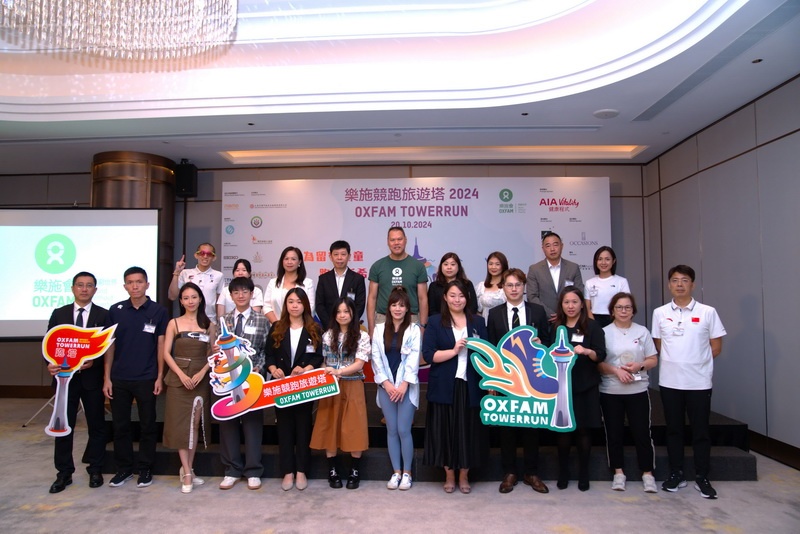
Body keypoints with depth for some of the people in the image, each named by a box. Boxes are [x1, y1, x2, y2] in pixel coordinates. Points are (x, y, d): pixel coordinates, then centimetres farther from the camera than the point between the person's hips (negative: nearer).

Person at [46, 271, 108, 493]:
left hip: (93, 377, -2)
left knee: (96, 425, 8)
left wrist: (93, 361, -19)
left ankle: (95, 470, 21)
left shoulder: (104, 315, 0)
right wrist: (50, 363, -13)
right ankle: (64, 473, 19)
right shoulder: (59, 314, 7)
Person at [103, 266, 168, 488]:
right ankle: (124, 468, 25)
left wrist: (159, 377, -4)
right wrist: (107, 377, 1)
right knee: (120, 425, 10)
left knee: (147, 425, 8)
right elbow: (110, 344, 5)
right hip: (119, 378, 2)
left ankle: (146, 469, 21)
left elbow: (161, 345, 0)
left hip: (146, 379, -2)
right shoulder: (115, 310, 2)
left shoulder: (158, 311, -2)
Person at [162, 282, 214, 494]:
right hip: (178, 377, -2)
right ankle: (187, 473, 1)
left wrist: (202, 373, -10)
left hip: (201, 378, 2)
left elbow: (213, 353, 5)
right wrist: (181, 374, -14)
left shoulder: (208, 324, 7)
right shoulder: (174, 323, 2)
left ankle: (187, 469, 17)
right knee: (181, 424, -3)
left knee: (195, 424, 6)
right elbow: (166, 353, -3)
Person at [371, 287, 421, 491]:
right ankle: (396, 472, 18)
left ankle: (407, 472, 11)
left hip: (407, 386, -2)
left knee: (404, 430, -3)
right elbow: (376, 358, 2)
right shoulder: (379, 329, 7)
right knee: (391, 430, 7)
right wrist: (386, 383, -7)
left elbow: (414, 358, -6)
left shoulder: (414, 330, 0)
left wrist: (404, 384, -14)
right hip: (386, 387, 3)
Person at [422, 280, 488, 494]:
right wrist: (453, 351, -17)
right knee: (445, 430, 5)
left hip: (470, 386, 2)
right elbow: (428, 354, -7)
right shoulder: (435, 322, 2)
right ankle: (449, 475, 22)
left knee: (469, 430, 7)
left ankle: (464, 476, 23)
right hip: (444, 387, -2)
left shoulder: (478, 322, 9)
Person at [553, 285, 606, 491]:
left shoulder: (592, 326, -1)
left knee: (584, 430, 3)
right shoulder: (556, 327, 9)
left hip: (585, 386, -2)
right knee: (563, 430, 6)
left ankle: (583, 475, 17)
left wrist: (586, 351, -27)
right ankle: (563, 474, 18)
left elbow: (601, 355, -10)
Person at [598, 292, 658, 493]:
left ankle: (647, 473, 17)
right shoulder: (604, 332, 0)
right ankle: (618, 473, 19)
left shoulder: (642, 331, 5)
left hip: (638, 390, 1)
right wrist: (616, 371, -18)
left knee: (642, 433, 3)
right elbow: (597, 362, -3)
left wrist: (639, 366, -14)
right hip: (610, 391, -1)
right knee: (614, 433, 7)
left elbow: (653, 360, 5)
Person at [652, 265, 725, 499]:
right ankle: (676, 475, 22)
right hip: (669, 381, 2)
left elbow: (716, 347, 2)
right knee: (673, 429, 10)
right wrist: (675, 361, 2)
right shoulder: (660, 313, 3)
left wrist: (696, 362, 0)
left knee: (700, 431, 6)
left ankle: (701, 478, 19)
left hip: (699, 381, -2)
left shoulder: (708, 312, -2)